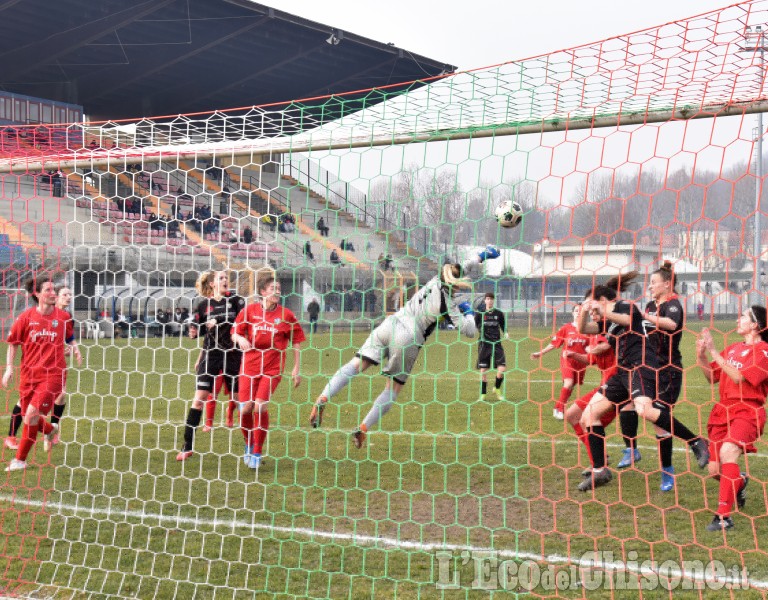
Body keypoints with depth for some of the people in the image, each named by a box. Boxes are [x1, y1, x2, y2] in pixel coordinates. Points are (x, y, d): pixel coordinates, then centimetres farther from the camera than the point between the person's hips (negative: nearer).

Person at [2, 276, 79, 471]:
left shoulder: (63, 317, -3)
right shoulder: (26, 317, -4)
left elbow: (70, 339, 17)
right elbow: (13, 343, 6)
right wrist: (9, 367, -1)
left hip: (53, 375, -2)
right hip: (29, 374, 3)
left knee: (32, 414, -16)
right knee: (28, 416, 13)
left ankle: (20, 459, 0)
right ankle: (50, 430, 49)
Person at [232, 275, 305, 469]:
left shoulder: (286, 315, 1)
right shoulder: (250, 310, 4)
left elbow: (296, 342, 7)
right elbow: (235, 333, 10)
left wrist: (296, 369, 4)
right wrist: (240, 339, -14)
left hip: (272, 368, -2)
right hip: (249, 366, 2)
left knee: (260, 406, -15)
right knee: (245, 408, -3)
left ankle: (257, 453, 0)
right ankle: (249, 445, 25)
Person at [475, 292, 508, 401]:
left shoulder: (499, 314, 5)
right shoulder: (480, 314, 1)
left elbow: (503, 327, 15)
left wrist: (505, 334, -3)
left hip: (496, 343, 1)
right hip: (484, 344, -1)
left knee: (502, 368, -11)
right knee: (483, 370, 1)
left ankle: (496, 389, 14)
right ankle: (483, 394, 14)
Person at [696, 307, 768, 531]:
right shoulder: (732, 349, 14)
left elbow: (739, 377, -18)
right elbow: (712, 376, 17)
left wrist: (714, 352, -16)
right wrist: (701, 355, 1)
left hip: (747, 412, -7)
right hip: (723, 410, 7)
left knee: (728, 451, -32)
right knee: (715, 470, 7)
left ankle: (723, 516, -28)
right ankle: (739, 482, 43)